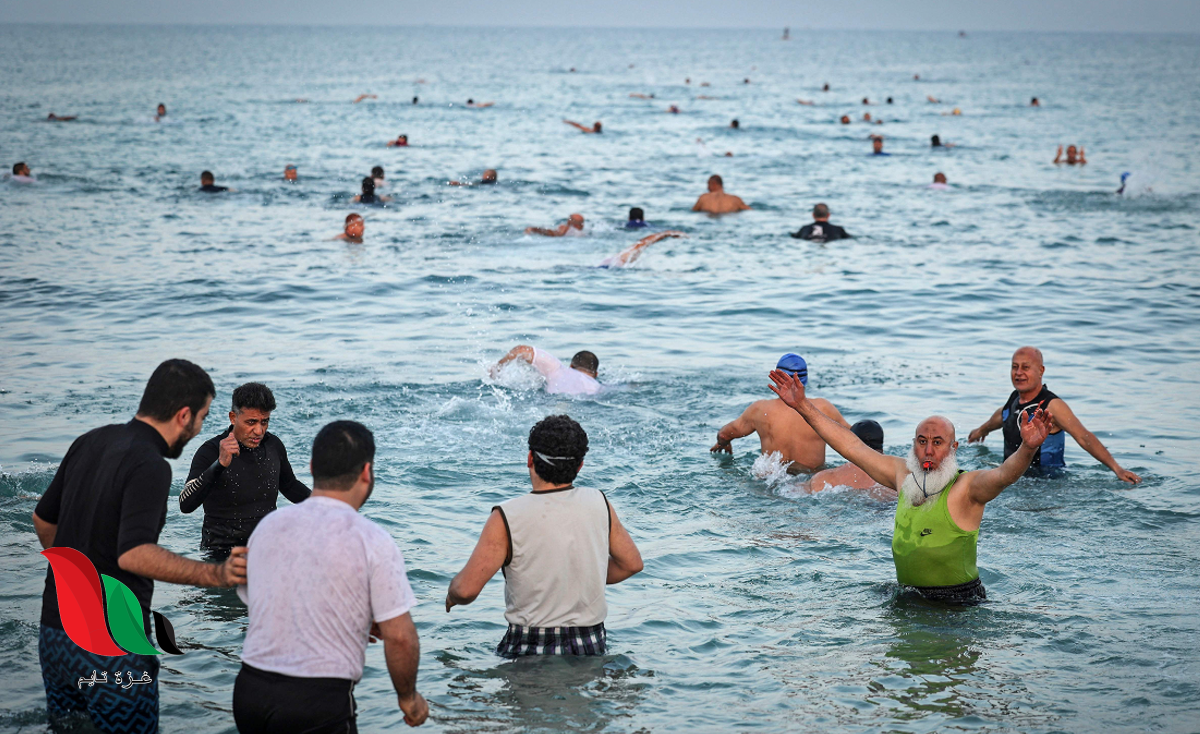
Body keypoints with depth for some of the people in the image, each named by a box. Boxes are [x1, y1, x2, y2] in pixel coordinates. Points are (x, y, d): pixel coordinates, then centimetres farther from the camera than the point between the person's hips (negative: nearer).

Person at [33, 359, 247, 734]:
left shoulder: (91, 442, 8)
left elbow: (44, 519, 20)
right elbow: (134, 553, -32)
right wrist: (215, 574, -38)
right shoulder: (150, 466, -19)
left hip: (54, 630, 8)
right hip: (110, 646, -8)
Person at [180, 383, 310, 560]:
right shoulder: (211, 451, -13)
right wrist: (220, 464, -37)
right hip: (221, 550, -6)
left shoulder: (273, 445, 5)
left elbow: (290, 486, 27)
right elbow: (186, 505, -28)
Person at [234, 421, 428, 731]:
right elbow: (399, 637, -12)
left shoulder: (268, 526, 7)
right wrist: (409, 698, 7)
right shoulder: (373, 542, -10)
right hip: (320, 704, -5)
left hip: (250, 688, 5)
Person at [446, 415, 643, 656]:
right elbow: (632, 563, 14)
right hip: (592, 648, 4)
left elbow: (466, 590, -14)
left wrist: (451, 595, 10)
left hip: (530, 650, -4)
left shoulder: (507, 518, -12)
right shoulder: (599, 504, 0)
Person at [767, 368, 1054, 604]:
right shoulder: (903, 475, 9)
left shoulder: (966, 487, -8)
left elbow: (1004, 474, -27)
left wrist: (1027, 449, -49)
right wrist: (803, 406, 16)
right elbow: (851, 446, 15)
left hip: (958, 604, -5)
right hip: (908, 595, 5)